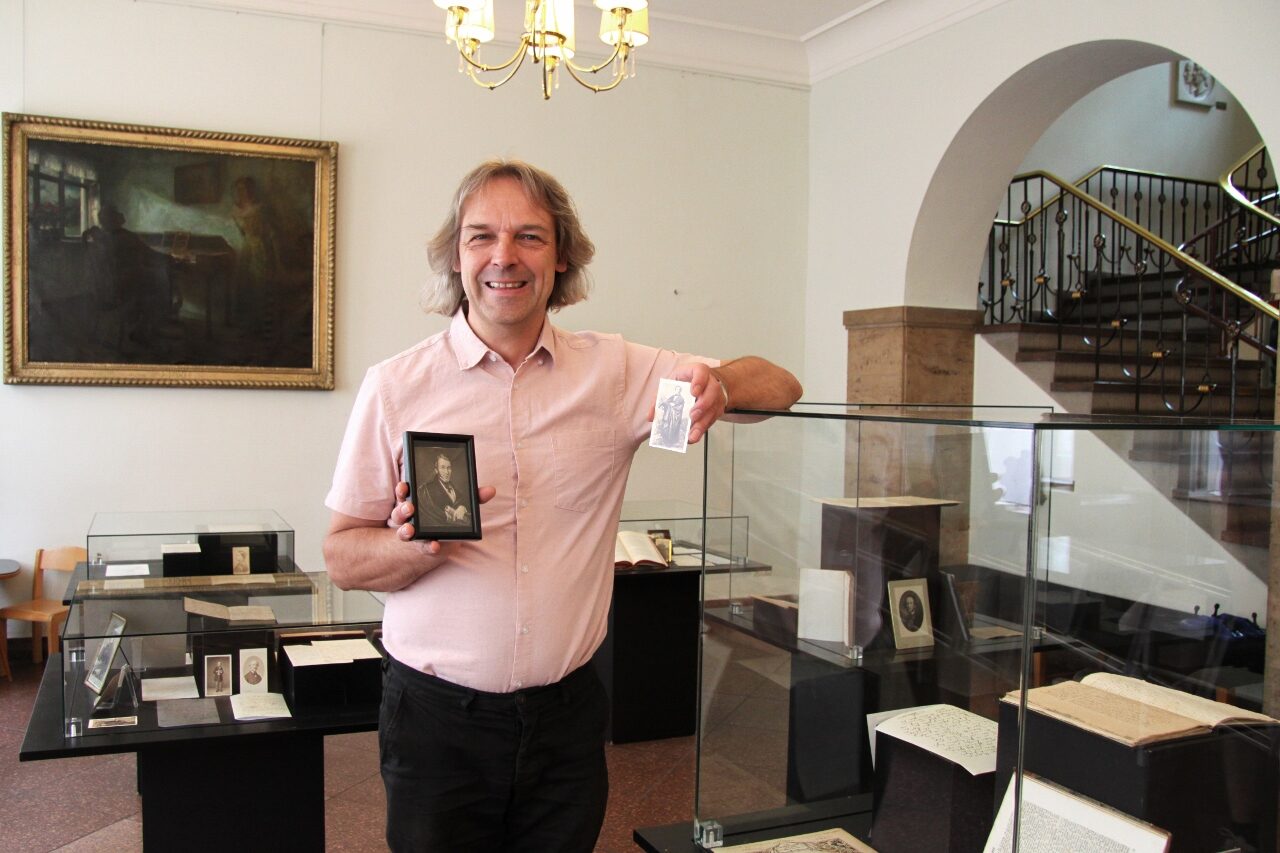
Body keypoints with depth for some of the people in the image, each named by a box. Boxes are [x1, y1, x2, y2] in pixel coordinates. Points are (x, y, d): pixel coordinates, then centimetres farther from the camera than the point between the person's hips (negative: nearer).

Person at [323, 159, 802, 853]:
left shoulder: (613, 371, 0)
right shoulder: (395, 386, -5)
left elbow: (779, 387, -1)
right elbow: (342, 559, -2)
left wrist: (716, 384, -23)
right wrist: (418, 543, -24)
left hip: (567, 711, 2)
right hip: (437, 717, -1)